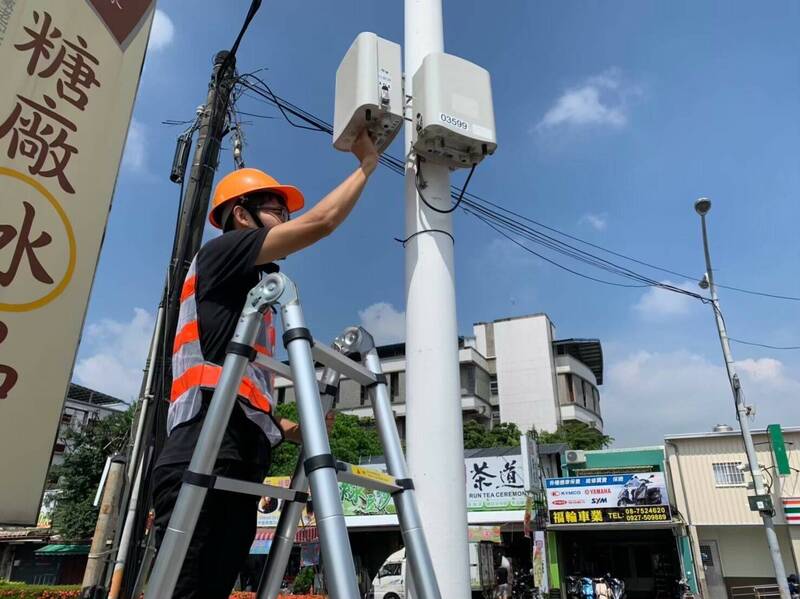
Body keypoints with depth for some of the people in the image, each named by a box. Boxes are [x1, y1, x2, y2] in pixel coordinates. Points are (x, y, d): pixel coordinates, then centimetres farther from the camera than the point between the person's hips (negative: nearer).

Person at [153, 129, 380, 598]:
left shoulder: (248, 289, 31)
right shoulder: (221, 251, 7)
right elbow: (321, 222, -4)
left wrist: (291, 429, 13)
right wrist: (367, 165, 10)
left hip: (240, 461, 9)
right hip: (208, 450, -9)